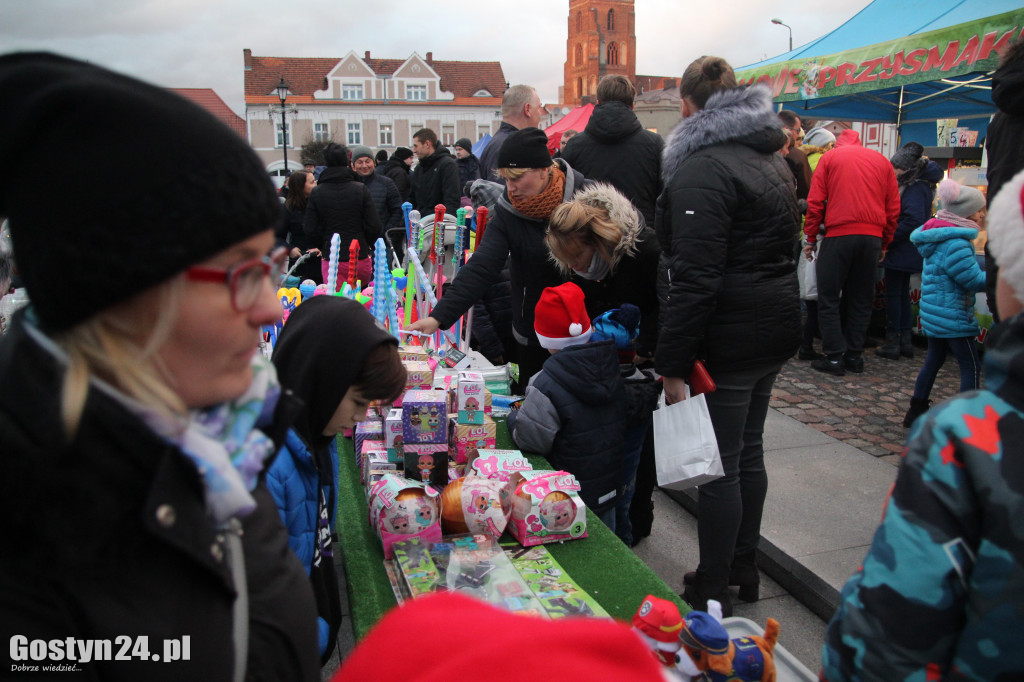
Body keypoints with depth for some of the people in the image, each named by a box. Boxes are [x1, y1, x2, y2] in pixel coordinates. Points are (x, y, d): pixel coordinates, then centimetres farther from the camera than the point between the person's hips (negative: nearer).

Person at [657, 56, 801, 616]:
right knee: (748, 453, 19)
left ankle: (713, 592, 15)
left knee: (720, 466, 1)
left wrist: (672, 363, -20)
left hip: (729, 339, -9)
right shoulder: (770, 158, 15)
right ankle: (743, 569, 34)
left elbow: (695, 279, -22)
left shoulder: (702, 168, -15)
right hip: (777, 326, 9)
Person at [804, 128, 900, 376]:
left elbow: (815, 202, -1)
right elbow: (893, 207, 12)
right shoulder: (882, 161, 16)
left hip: (838, 234, -4)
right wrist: (885, 243, 17)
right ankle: (854, 356, 14)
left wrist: (811, 238, 3)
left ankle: (835, 357, -1)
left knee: (829, 299, 2)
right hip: (872, 236, 4)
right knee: (861, 300, 11)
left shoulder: (830, 157, 7)